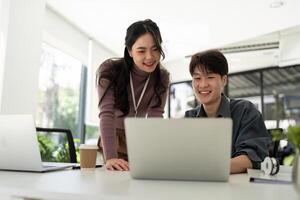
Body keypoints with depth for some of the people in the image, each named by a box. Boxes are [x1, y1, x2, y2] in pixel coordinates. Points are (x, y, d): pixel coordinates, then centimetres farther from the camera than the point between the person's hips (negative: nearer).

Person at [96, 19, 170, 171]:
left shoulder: (162, 77, -11)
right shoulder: (109, 70, -20)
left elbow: (155, 117, -19)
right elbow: (106, 113, -29)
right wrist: (110, 157, -41)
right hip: (113, 139, -2)